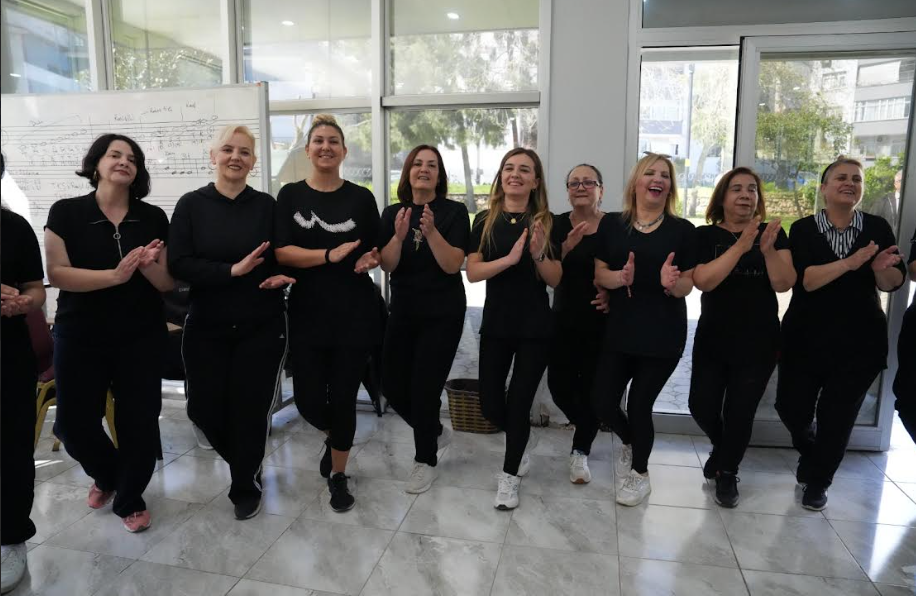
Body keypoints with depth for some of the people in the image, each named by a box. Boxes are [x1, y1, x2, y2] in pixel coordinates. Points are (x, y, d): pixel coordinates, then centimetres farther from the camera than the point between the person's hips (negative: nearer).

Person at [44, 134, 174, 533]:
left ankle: (130, 498, 26)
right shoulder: (66, 212, -2)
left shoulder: (154, 218, 1)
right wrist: (115, 275, -24)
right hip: (79, 337, 0)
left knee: (139, 421, 3)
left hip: (141, 337, 1)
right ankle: (106, 476, 40)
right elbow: (57, 273, -12)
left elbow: (169, 283, 1)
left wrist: (148, 266, -21)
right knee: (73, 423, 8)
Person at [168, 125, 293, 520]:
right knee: (204, 408, 7)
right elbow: (178, 264, -9)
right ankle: (243, 461, 39)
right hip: (206, 326, 1)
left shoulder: (266, 205, 0)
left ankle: (245, 486, 27)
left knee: (251, 408, 3)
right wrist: (233, 270, -21)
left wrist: (282, 276, -17)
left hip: (262, 326, -1)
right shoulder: (191, 205, -1)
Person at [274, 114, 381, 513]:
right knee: (308, 400, 4)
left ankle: (338, 475, 27)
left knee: (343, 398, 5)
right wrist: (330, 255, -22)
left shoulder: (361, 198, 3)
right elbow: (281, 252, -8)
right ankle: (333, 437, 41)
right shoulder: (290, 196, 3)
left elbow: (375, 251, 10)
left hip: (355, 312, -1)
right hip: (307, 312, 1)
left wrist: (370, 259, -13)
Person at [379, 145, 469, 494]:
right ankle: (436, 432, 35)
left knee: (425, 388, -3)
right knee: (393, 386, 7)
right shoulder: (393, 213, 5)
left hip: (443, 314, -4)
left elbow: (452, 265, -13)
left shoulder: (454, 212, -5)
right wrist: (399, 235, -20)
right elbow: (386, 265, -4)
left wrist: (431, 231, -25)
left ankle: (426, 460, 19)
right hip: (402, 312, 5)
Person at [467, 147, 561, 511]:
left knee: (519, 402, 3)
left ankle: (510, 476, 22)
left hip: (535, 326, -1)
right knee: (490, 405, 6)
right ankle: (519, 442, 40)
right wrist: (510, 258, -22)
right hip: (496, 323, 2)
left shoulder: (546, 223, -1)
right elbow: (472, 272, -8)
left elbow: (555, 280, -2)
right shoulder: (485, 220, 1)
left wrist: (538, 255, -20)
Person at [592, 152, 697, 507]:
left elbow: (687, 286, 1)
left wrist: (672, 282, -22)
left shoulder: (683, 230, 0)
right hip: (619, 329, 2)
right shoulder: (612, 224, 3)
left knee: (640, 403, 3)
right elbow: (600, 275, 0)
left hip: (663, 333, -2)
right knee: (603, 401, 1)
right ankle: (629, 442, 38)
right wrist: (621, 277, -21)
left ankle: (640, 474, 29)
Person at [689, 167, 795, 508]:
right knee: (701, 405, 2)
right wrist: (741, 246, -26)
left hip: (759, 341, 0)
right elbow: (702, 281, -19)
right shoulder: (705, 235, -3)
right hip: (712, 338, 0)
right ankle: (721, 447, 36)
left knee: (740, 411, 4)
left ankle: (728, 473, 27)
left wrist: (768, 250, -24)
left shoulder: (773, 233, 1)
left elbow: (784, 284, -8)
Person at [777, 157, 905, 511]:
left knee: (838, 415, 5)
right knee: (791, 406, 5)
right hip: (805, 337, -1)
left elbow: (893, 284, -5)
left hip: (860, 340, 1)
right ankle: (810, 452, 39)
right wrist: (850, 262, -30)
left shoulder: (877, 228, 1)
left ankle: (817, 482, 26)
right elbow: (804, 279, -19)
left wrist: (881, 269, -26)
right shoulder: (803, 229, -5)